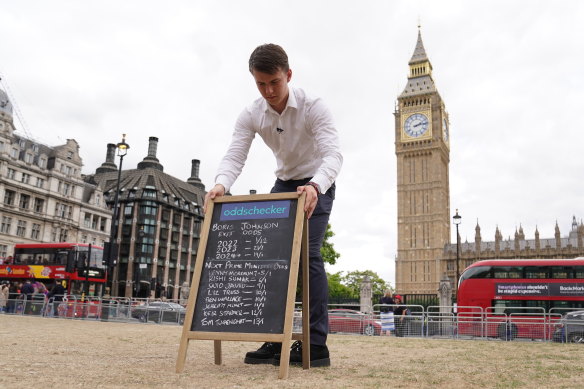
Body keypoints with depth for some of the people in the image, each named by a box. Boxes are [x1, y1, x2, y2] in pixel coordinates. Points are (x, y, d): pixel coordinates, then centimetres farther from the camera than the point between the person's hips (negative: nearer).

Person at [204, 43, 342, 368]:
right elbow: (235, 156, -20)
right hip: (283, 185, 5)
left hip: (316, 186, -5)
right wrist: (221, 185, -43)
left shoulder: (312, 107, -24)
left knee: (307, 254, -19)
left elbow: (333, 153, -34)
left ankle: (316, 344, -15)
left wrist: (315, 186, -55)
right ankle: (275, 339, 3)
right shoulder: (250, 116, -12)